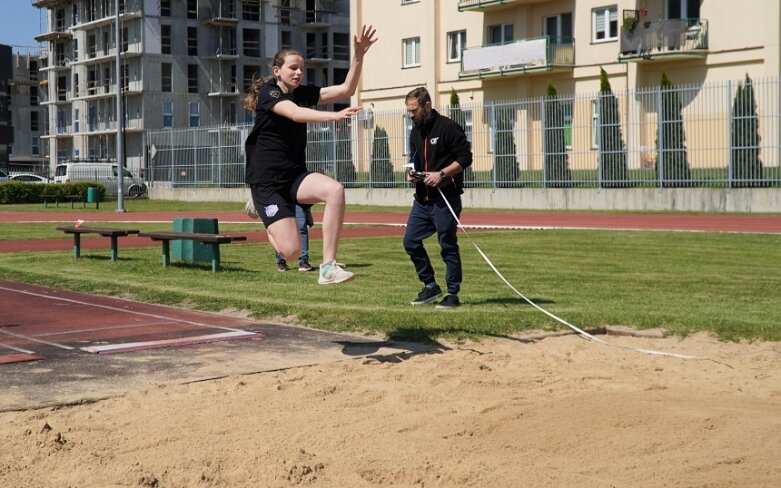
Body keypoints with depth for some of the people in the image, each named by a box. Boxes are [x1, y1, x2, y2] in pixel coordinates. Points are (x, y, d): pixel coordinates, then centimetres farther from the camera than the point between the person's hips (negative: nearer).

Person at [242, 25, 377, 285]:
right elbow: (296, 114, -31)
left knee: (335, 190, -28)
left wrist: (359, 55, -10)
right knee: (291, 251, -15)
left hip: (295, 175, 6)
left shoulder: (303, 93, 8)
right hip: (267, 181, -6)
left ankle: (328, 267, -26)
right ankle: (263, 218, 22)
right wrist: (335, 115, -43)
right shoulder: (268, 92, -11)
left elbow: (346, 89, 2)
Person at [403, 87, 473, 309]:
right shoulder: (416, 132, 14)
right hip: (422, 199, 8)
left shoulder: (447, 127, -10)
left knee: (448, 246, -1)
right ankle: (430, 286, 18)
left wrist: (442, 174, -21)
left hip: (445, 198, -8)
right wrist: (413, 173, 4)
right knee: (411, 241, 4)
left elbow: (465, 157, -13)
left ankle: (453, 294, 9)